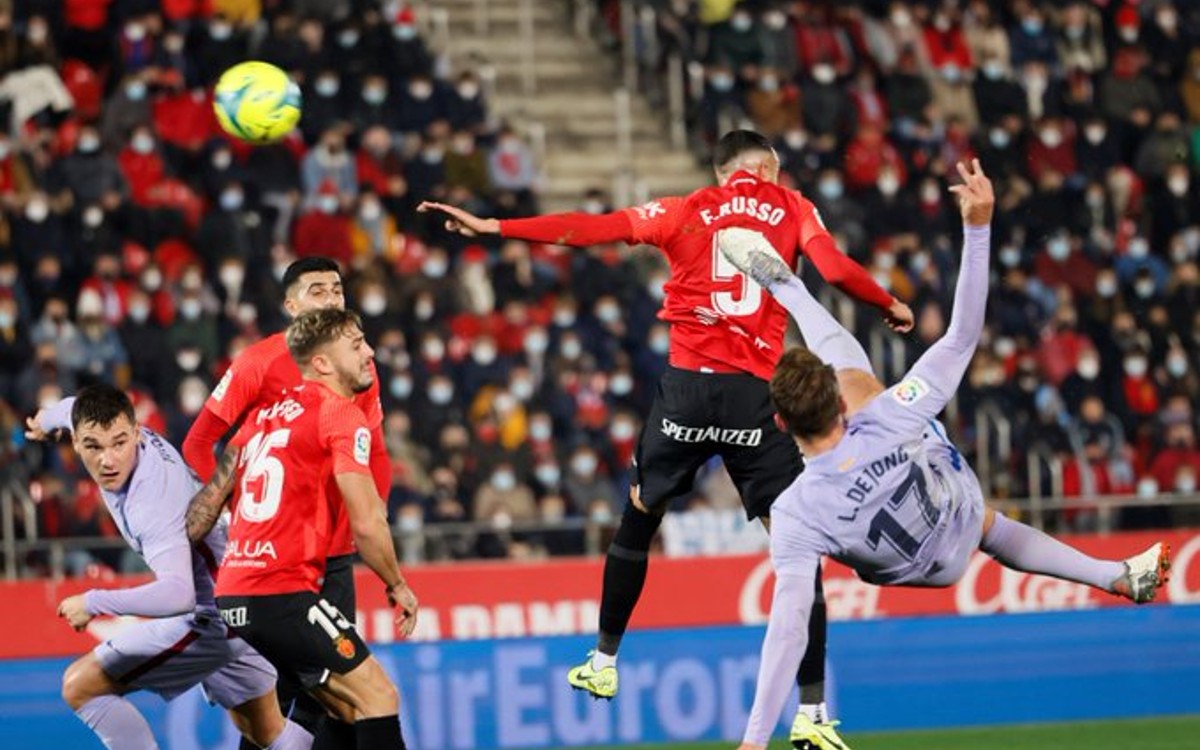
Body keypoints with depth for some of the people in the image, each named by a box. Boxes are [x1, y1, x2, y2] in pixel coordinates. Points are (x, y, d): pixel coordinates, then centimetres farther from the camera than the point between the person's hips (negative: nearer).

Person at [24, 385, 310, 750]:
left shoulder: (152, 500, -32)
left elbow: (178, 594, -43)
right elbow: (76, 410, 21)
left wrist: (94, 603, -37)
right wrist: (48, 418, 43)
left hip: (212, 617, -10)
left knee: (80, 686, -10)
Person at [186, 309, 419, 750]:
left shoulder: (265, 415, 18)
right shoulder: (341, 414, -5)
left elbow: (210, 498, 17)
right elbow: (367, 524, -10)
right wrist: (397, 586, 4)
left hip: (232, 594, 8)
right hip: (284, 593, -8)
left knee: (349, 709, 16)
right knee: (379, 699, -5)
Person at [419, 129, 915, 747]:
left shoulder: (687, 211, 10)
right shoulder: (792, 209, 10)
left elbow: (588, 229, 4)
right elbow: (835, 269, -5)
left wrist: (490, 227, 7)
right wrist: (892, 307, 13)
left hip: (687, 386, 2)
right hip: (756, 396, -1)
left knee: (639, 516, 23)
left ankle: (604, 662, 31)